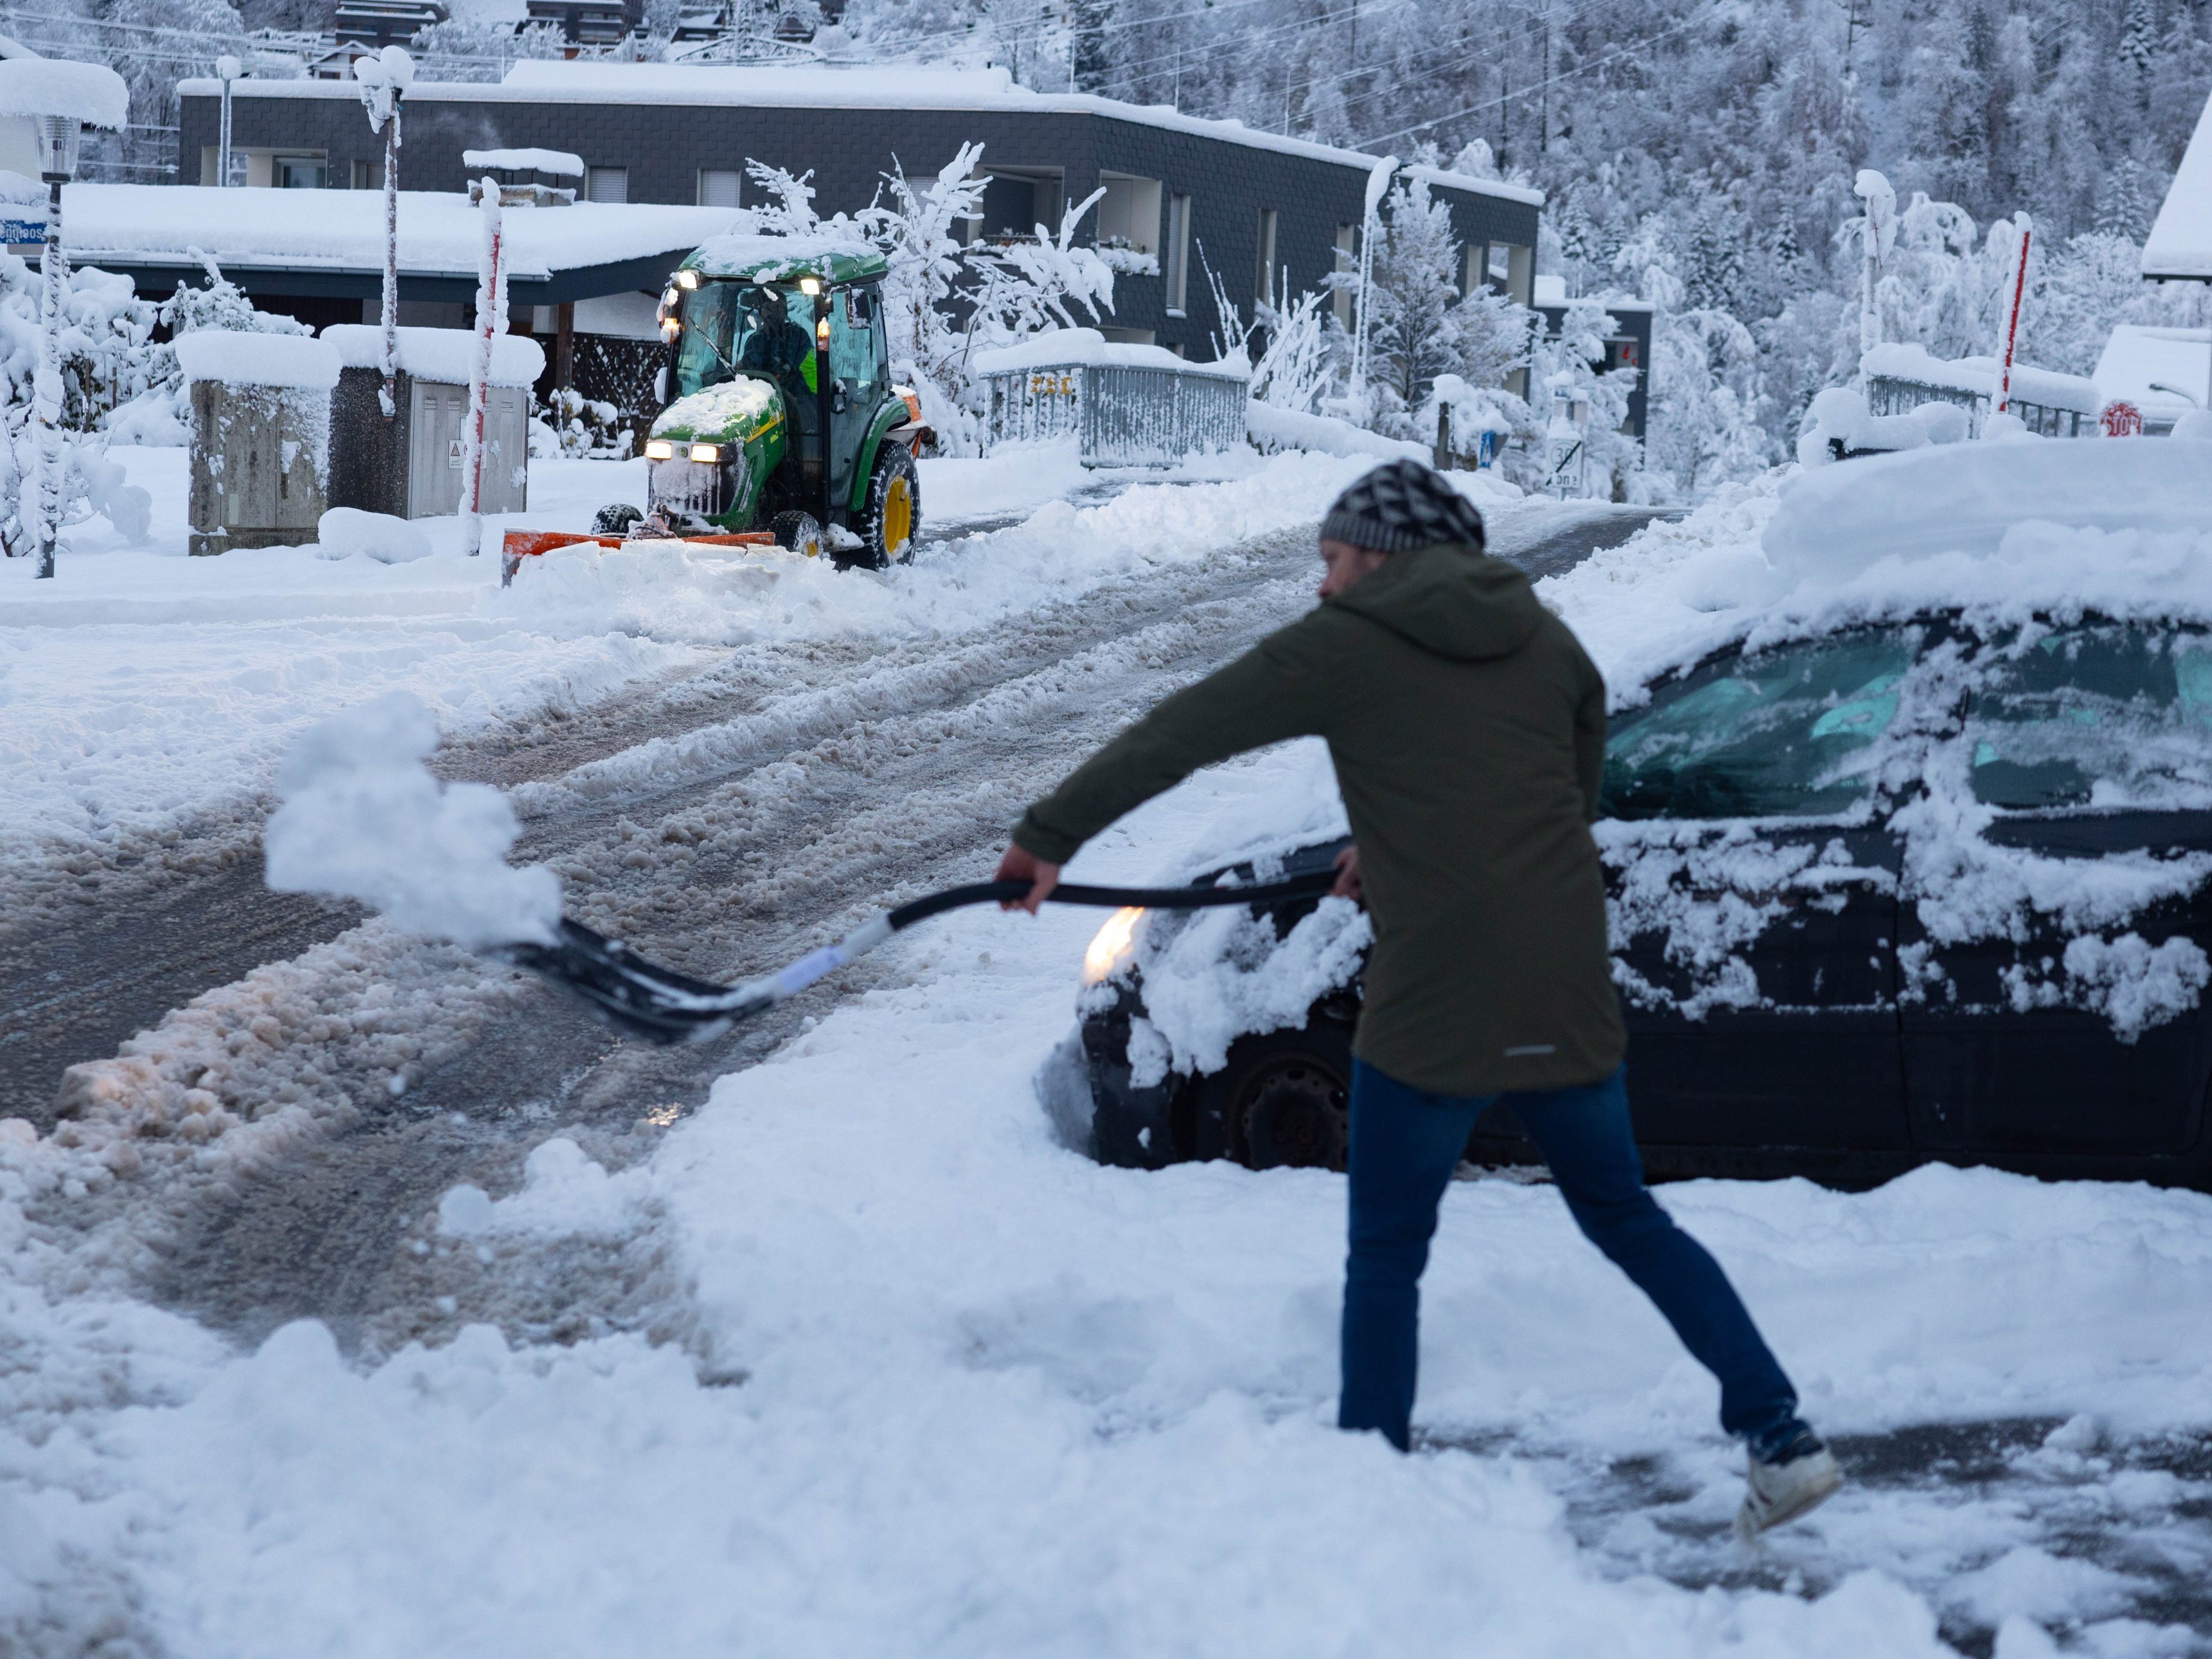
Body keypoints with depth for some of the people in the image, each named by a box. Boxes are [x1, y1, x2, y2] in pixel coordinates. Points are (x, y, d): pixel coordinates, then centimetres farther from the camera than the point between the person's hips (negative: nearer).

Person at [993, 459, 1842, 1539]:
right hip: (1568, 996, 5)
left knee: (1386, 1255, 8)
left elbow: (1175, 738, -2)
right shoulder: (1545, 640, 12)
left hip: (1434, 1005, -5)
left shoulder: (1344, 647, -2)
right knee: (1624, 1217, 19)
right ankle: (1781, 1439, 13)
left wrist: (1049, 838, 5)